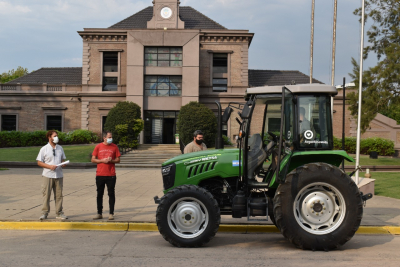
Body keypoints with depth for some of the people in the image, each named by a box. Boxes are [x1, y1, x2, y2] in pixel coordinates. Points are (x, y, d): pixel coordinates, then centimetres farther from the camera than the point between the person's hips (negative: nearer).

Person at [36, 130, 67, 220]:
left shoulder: (60, 148, 11)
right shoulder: (44, 149, -1)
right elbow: (39, 162, -2)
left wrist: (63, 163, -4)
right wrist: (50, 166, -16)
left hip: (59, 175, 4)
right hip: (47, 175, -3)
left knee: (59, 194, 6)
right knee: (46, 194, 0)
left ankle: (59, 213, 13)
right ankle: (44, 213, 9)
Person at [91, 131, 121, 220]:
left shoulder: (114, 147, 5)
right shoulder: (98, 147, 4)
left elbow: (118, 160, 7)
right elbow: (93, 160, 3)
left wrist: (111, 161, -12)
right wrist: (102, 160, -11)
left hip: (111, 175, 0)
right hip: (100, 175, 1)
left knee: (111, 194, 1)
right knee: (99, 194, 6)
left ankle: (111, 213, 9)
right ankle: (99, 213, 16)